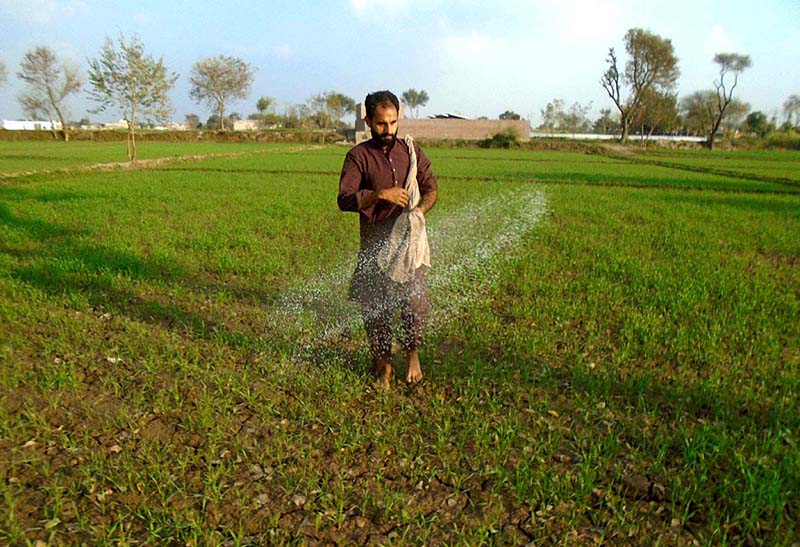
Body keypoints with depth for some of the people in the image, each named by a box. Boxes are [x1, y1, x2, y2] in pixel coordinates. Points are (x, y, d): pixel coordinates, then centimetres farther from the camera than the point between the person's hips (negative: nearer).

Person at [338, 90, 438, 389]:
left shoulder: (411, 149, 9)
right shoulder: (358, 156, -2)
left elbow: (431, 187, 11)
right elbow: (345, 200, -12)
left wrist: (421, 209, -10)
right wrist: (380, 194, -24)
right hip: (375, 244, -1)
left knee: (415, 300, -9)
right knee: (375, 308, 4)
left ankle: (412, 353, 20)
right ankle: (383, 366, 25)